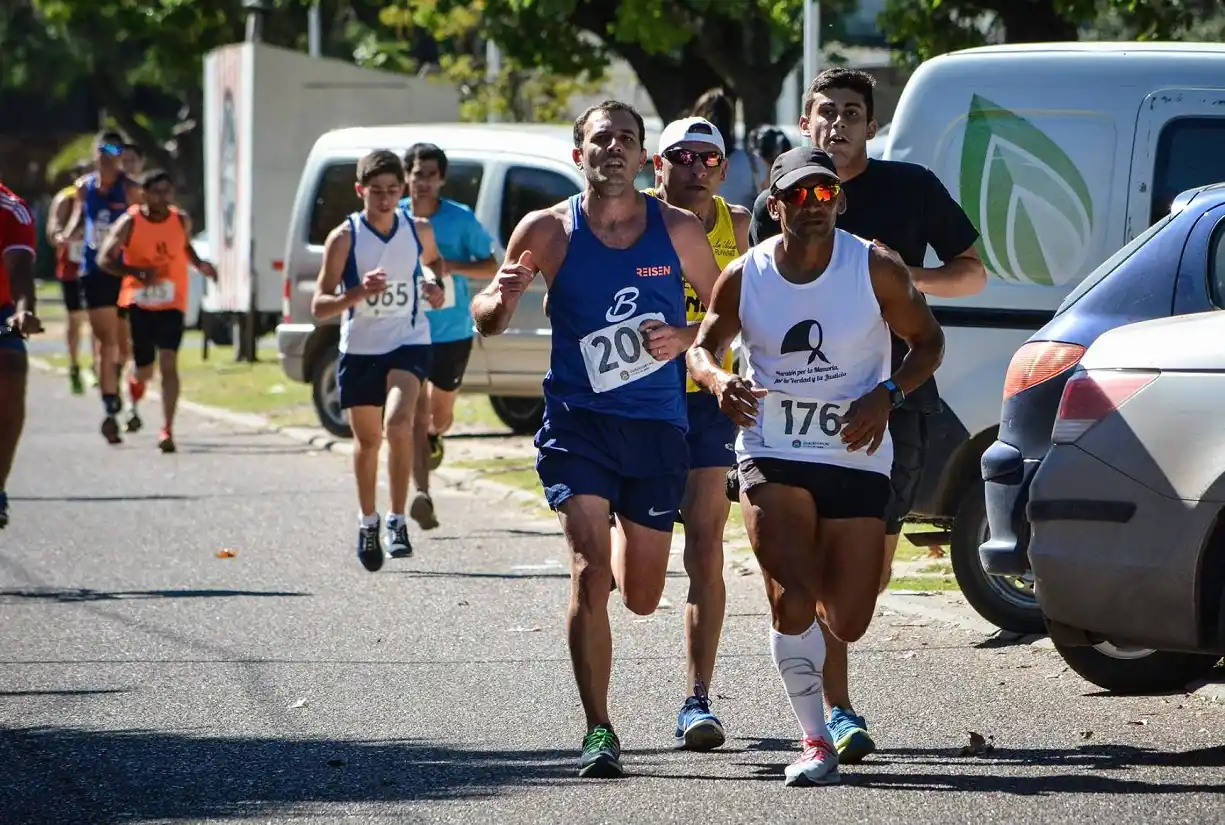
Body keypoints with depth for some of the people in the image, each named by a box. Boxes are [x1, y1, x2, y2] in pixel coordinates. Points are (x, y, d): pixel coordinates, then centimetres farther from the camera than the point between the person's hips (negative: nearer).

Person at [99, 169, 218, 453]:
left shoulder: (181, 221, 1)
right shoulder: (130, 223, -10)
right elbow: (105, 259, -10)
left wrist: (199, 264, 2)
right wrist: (139, 273, -24)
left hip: (172, 303, 1)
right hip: (139, 302, -1)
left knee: (168, 364, -15)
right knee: (144, 370, 6)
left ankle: (167, 430, -15)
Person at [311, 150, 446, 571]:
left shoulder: (419, 231, -2)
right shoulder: (344, 238, -10)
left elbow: (435, 262, 22)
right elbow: (319, 306, -13)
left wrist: (437, 284, -1)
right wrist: (359, 293, -31)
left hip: (408, 345, 0)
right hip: (359, 349, 0)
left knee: (398, 423, -24)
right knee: (367, 439, 12)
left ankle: (397, 520, -15)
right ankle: (367, 521, 34)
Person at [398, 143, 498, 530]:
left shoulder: (461, 219, -6)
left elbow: (490, 267, -2)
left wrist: (452, 267, -19)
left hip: (452, 333, 1)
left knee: (440, 414, 14)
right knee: (417, 411, -13)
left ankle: (433, 437, 52)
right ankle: (422, 494, -19)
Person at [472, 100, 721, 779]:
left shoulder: (677, 230, 0)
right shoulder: (548, 231, -2)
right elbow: (485, 322, 4)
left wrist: (684, 337, -11)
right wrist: (502, 297, -20)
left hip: (657, 424, 2)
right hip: (578, 422, -2)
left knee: (641, 597, 10)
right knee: (591, 574, -18)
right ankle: (598, 732, -13)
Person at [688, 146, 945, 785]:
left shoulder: (876, 270, -6)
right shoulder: (743, 277, -3)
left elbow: (927, 340, 4)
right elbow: (703, 346, 10)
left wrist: (886, 396, -13)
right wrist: (719, 381, -14)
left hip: (857, 457, 0)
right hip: (772, 454, 0)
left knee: (848, 622, 2)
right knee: (792, 599, -19)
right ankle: (814, 741, -8)